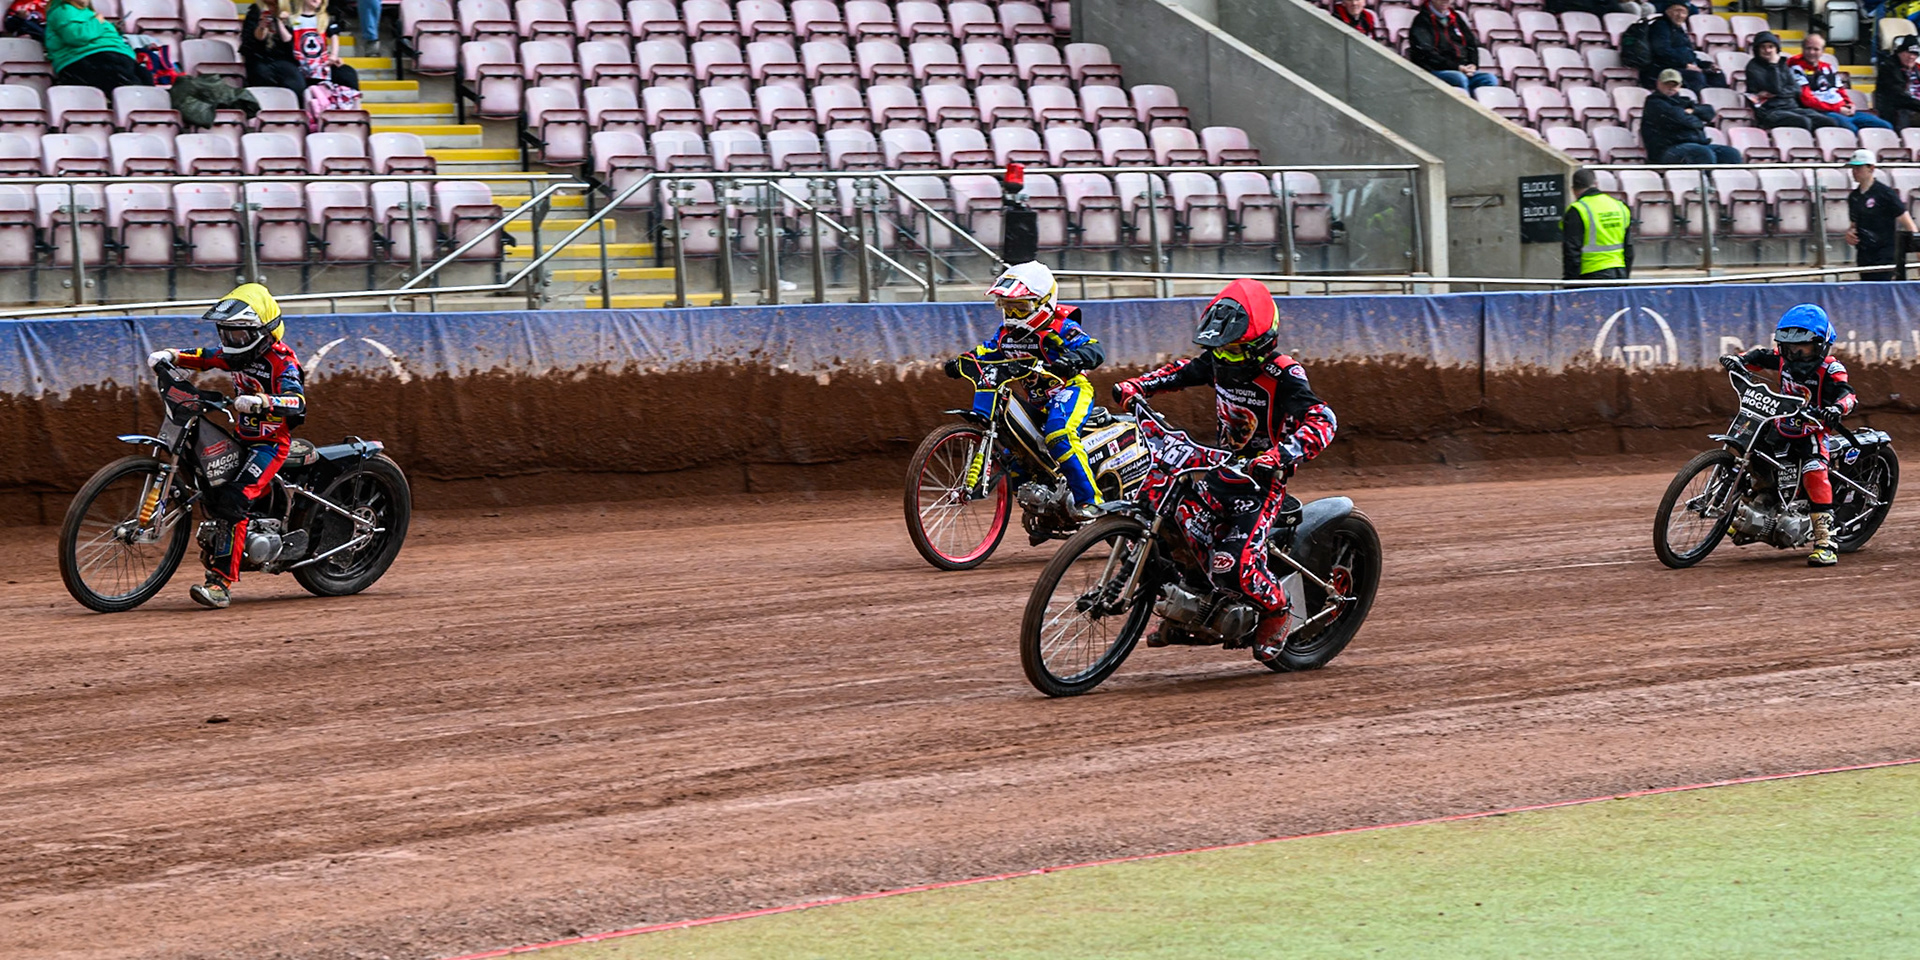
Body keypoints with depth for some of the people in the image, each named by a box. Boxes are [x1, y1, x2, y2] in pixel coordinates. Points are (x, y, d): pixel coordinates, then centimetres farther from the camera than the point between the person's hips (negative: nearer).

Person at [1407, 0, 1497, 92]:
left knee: (1490, 79, -22)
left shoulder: (1457, 17, 21)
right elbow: (1427, 53, -10)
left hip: (1463, 69, 6)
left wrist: (1473, 65, 1)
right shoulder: (1422, 20, 2)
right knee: (1459, 79, -36)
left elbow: (1472, 44, 23)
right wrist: (1456, 67, -15)